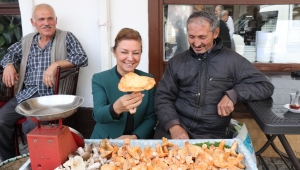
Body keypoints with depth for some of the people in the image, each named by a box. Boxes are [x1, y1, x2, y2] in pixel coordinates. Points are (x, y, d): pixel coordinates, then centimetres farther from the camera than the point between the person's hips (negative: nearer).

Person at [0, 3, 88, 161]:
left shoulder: (66, 38, 1)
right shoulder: (27, 40, 15)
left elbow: (82, 58, -11)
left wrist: (55, 65, -22)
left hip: (51, 95, -5)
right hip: (25, 94, 5)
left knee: (31, 126, -25)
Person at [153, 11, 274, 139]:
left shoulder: (232, 60, 3)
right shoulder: (176, 62, 9)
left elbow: (265, 86, 3)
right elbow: (163, 97, 5)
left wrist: (233, 94, -14)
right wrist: (173, 126, -13)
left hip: (211, 134, 0)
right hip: (174, 127, 1)